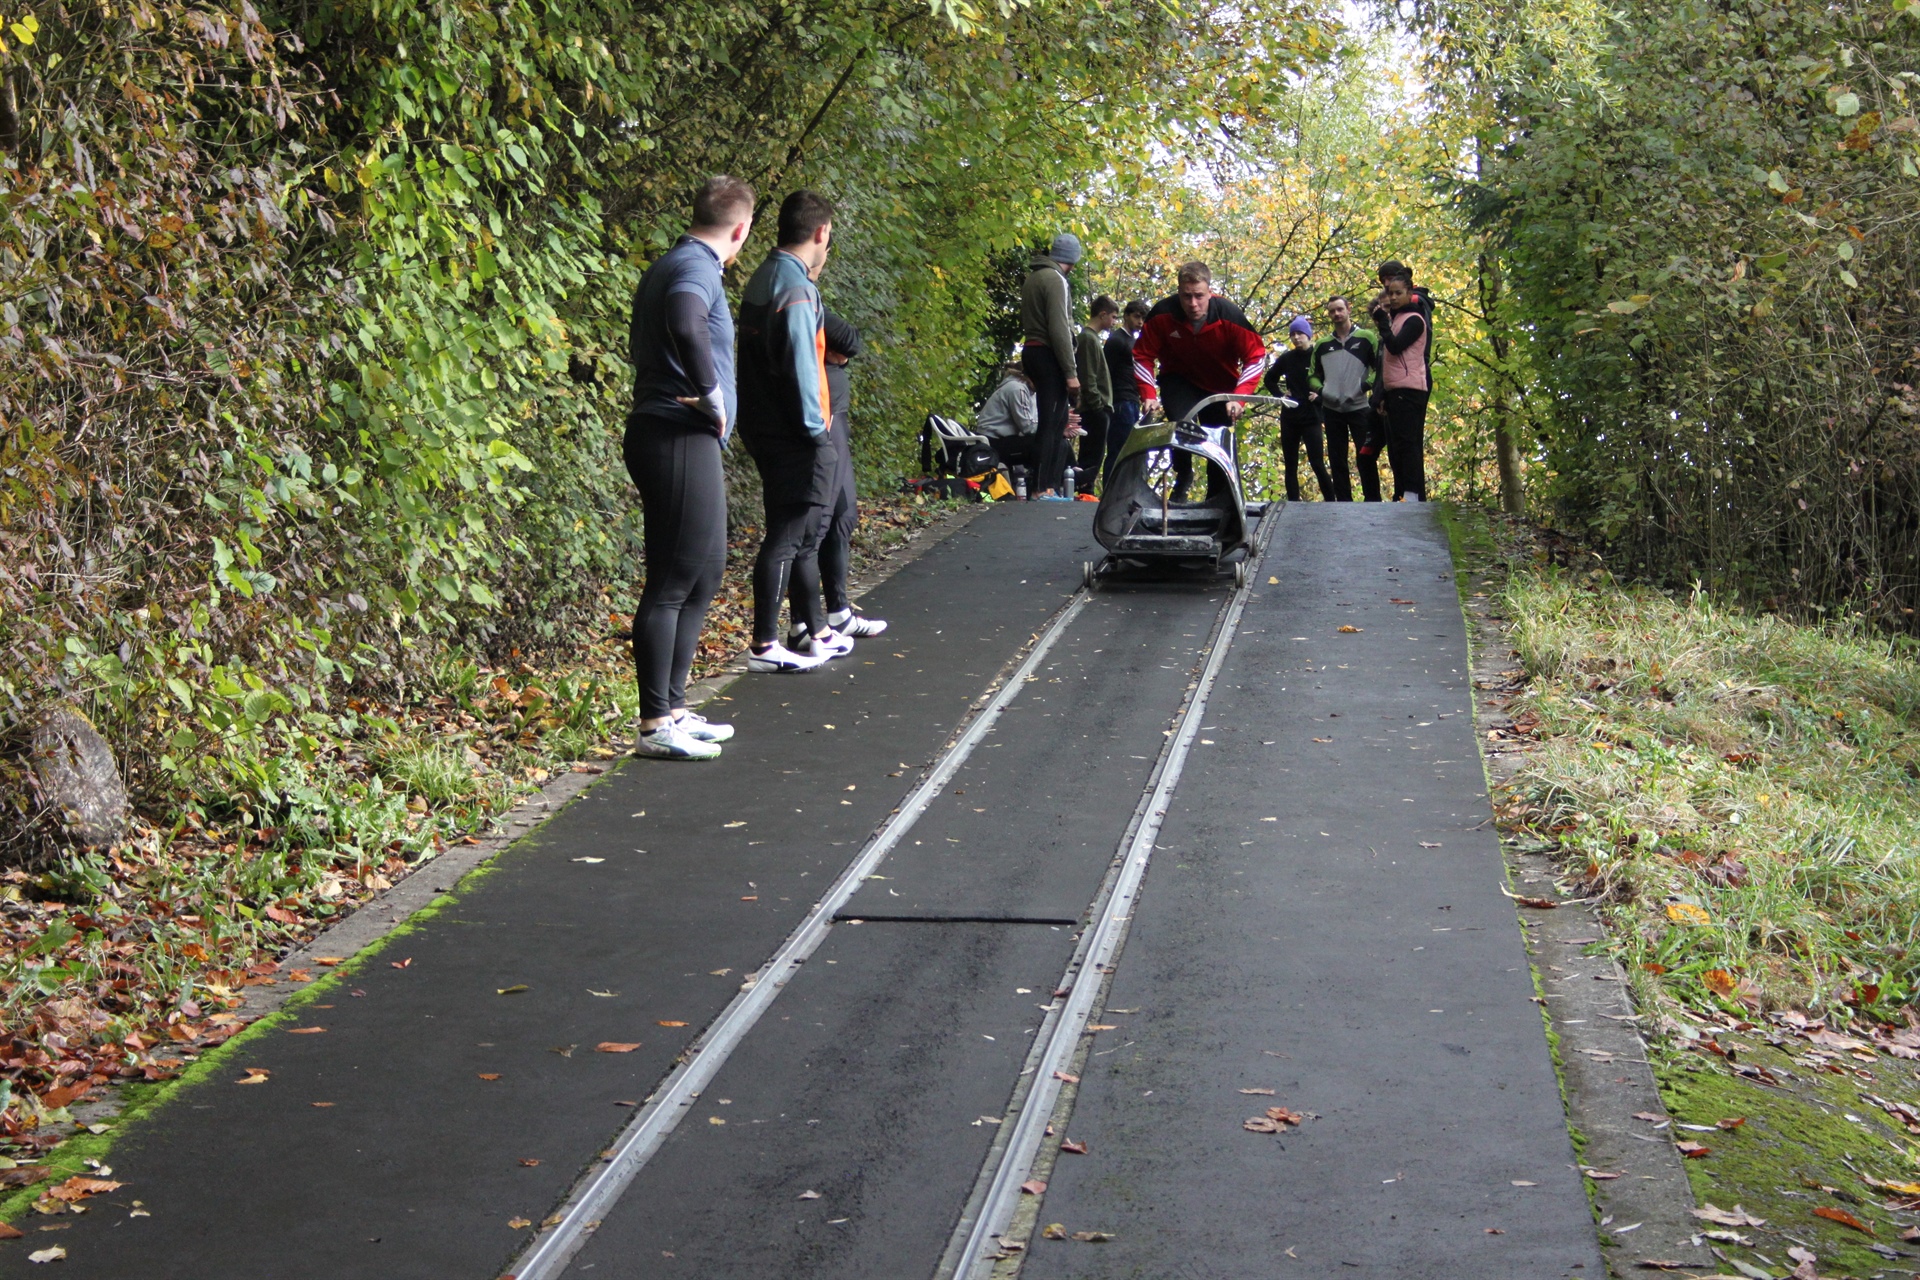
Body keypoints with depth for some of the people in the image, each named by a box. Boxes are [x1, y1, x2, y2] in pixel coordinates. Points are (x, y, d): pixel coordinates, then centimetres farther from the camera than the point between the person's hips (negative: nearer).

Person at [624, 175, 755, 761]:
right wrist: (711, 394, -22)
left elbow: (641, 345, 29)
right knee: (673, 581, -6)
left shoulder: (674, 266, 18)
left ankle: (674, 707, 24)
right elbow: (686, 325, -36)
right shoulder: (696, 268, -13)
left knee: (704, 571, 17)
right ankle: (655, 724, -1)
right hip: (679, 441, -10)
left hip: (686, 442, 10)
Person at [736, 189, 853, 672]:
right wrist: (815, 429, -13)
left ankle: (816, 632, 28)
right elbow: (800, 366, -21)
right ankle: (764, 645, 0)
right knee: (787, 537, -4)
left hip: (767, 429, 10)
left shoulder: (764, 279, 12)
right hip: (794, 437, -10)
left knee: (805, 534, 18)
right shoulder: (796, 287, -18)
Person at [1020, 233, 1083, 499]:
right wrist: (1071, 372, -17)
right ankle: (1043, 488, -11)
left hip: (1032, 351, 10)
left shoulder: (1034, 277, 18)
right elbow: (1059, 328, -18)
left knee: (1057, 421, 14)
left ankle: (1050, 485, 14)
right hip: (1048, 356, -10)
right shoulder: (1055, 279, -11)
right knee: (1051, 423, -9)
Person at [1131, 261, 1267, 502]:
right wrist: (1149, 395, -24)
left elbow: (1256, 355, -21)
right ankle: (1182, 477, 5)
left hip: (1220, 385, 1)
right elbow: (1143, 355, -13)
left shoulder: (1229, 315, -29)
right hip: (1179, 380, -1)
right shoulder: (1162, 313, -27)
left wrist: (1239, 396, -32)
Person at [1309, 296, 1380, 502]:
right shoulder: (1322, 345, 12)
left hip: (1359, 407, -4)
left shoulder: (1366, 338, 1)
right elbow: (1313, 374, 19)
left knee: (1367, 456, -5)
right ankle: (1343, 502, 10)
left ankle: (1373, 500, 0)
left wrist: (1368, 384, -14)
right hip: (1331, 409, 4)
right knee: (1337, 459, 5)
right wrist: (1318, 389, 0)